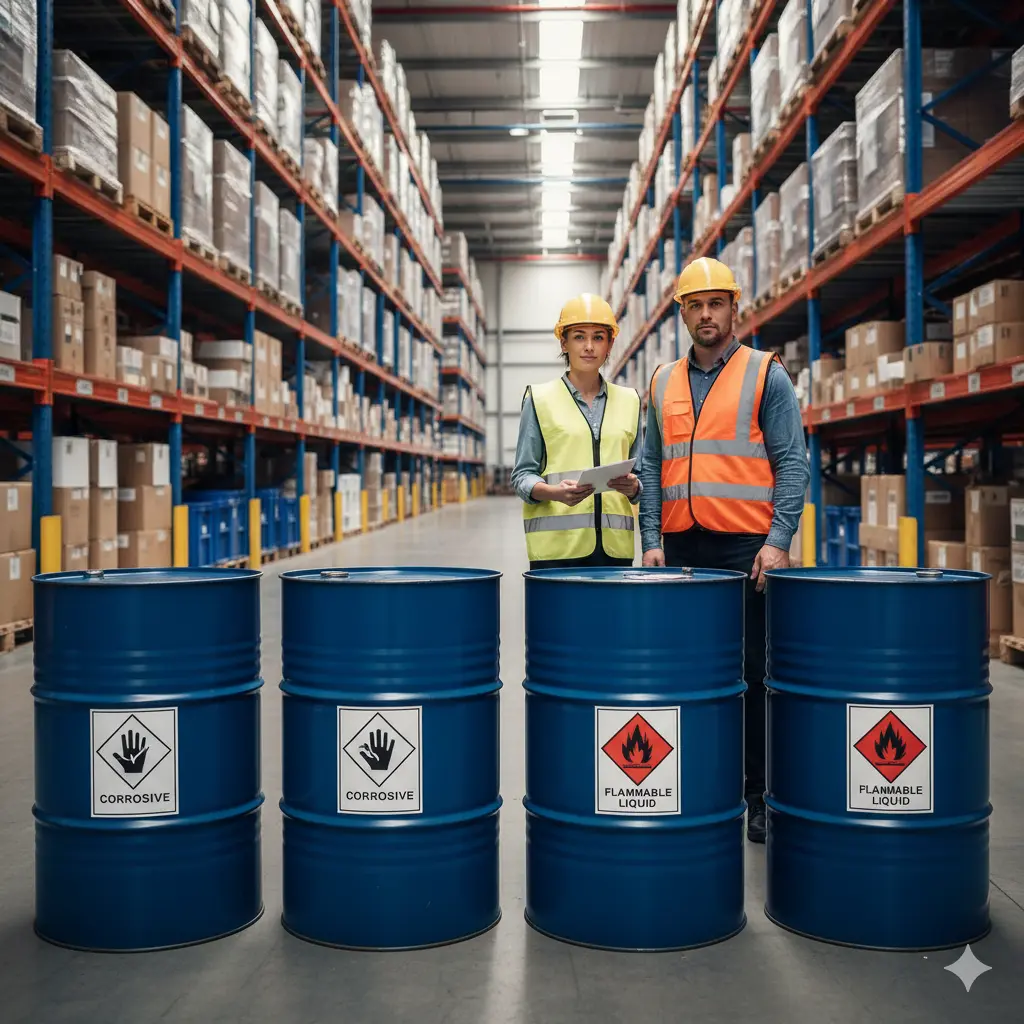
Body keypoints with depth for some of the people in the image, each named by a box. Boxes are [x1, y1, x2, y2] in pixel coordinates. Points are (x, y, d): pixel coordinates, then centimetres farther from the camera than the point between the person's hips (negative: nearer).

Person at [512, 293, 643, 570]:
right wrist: (555, 492, -18)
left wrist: (633, 487, -7)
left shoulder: (628, 400, 15)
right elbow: (522, 476, 2)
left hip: (614, 544, 3)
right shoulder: (540, 399, 5)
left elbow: (639, 472, 16)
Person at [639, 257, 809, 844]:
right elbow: (652, 467, 12)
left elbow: (792, 464, -2)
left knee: (752, 673, 2)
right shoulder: (663, 382, 13)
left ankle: (759, 796, 12)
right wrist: (652, 539, 2)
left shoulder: (766, 375, 3)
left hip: (747, 547, -3)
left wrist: (778, 540, -12)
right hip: (681, 547, 4)